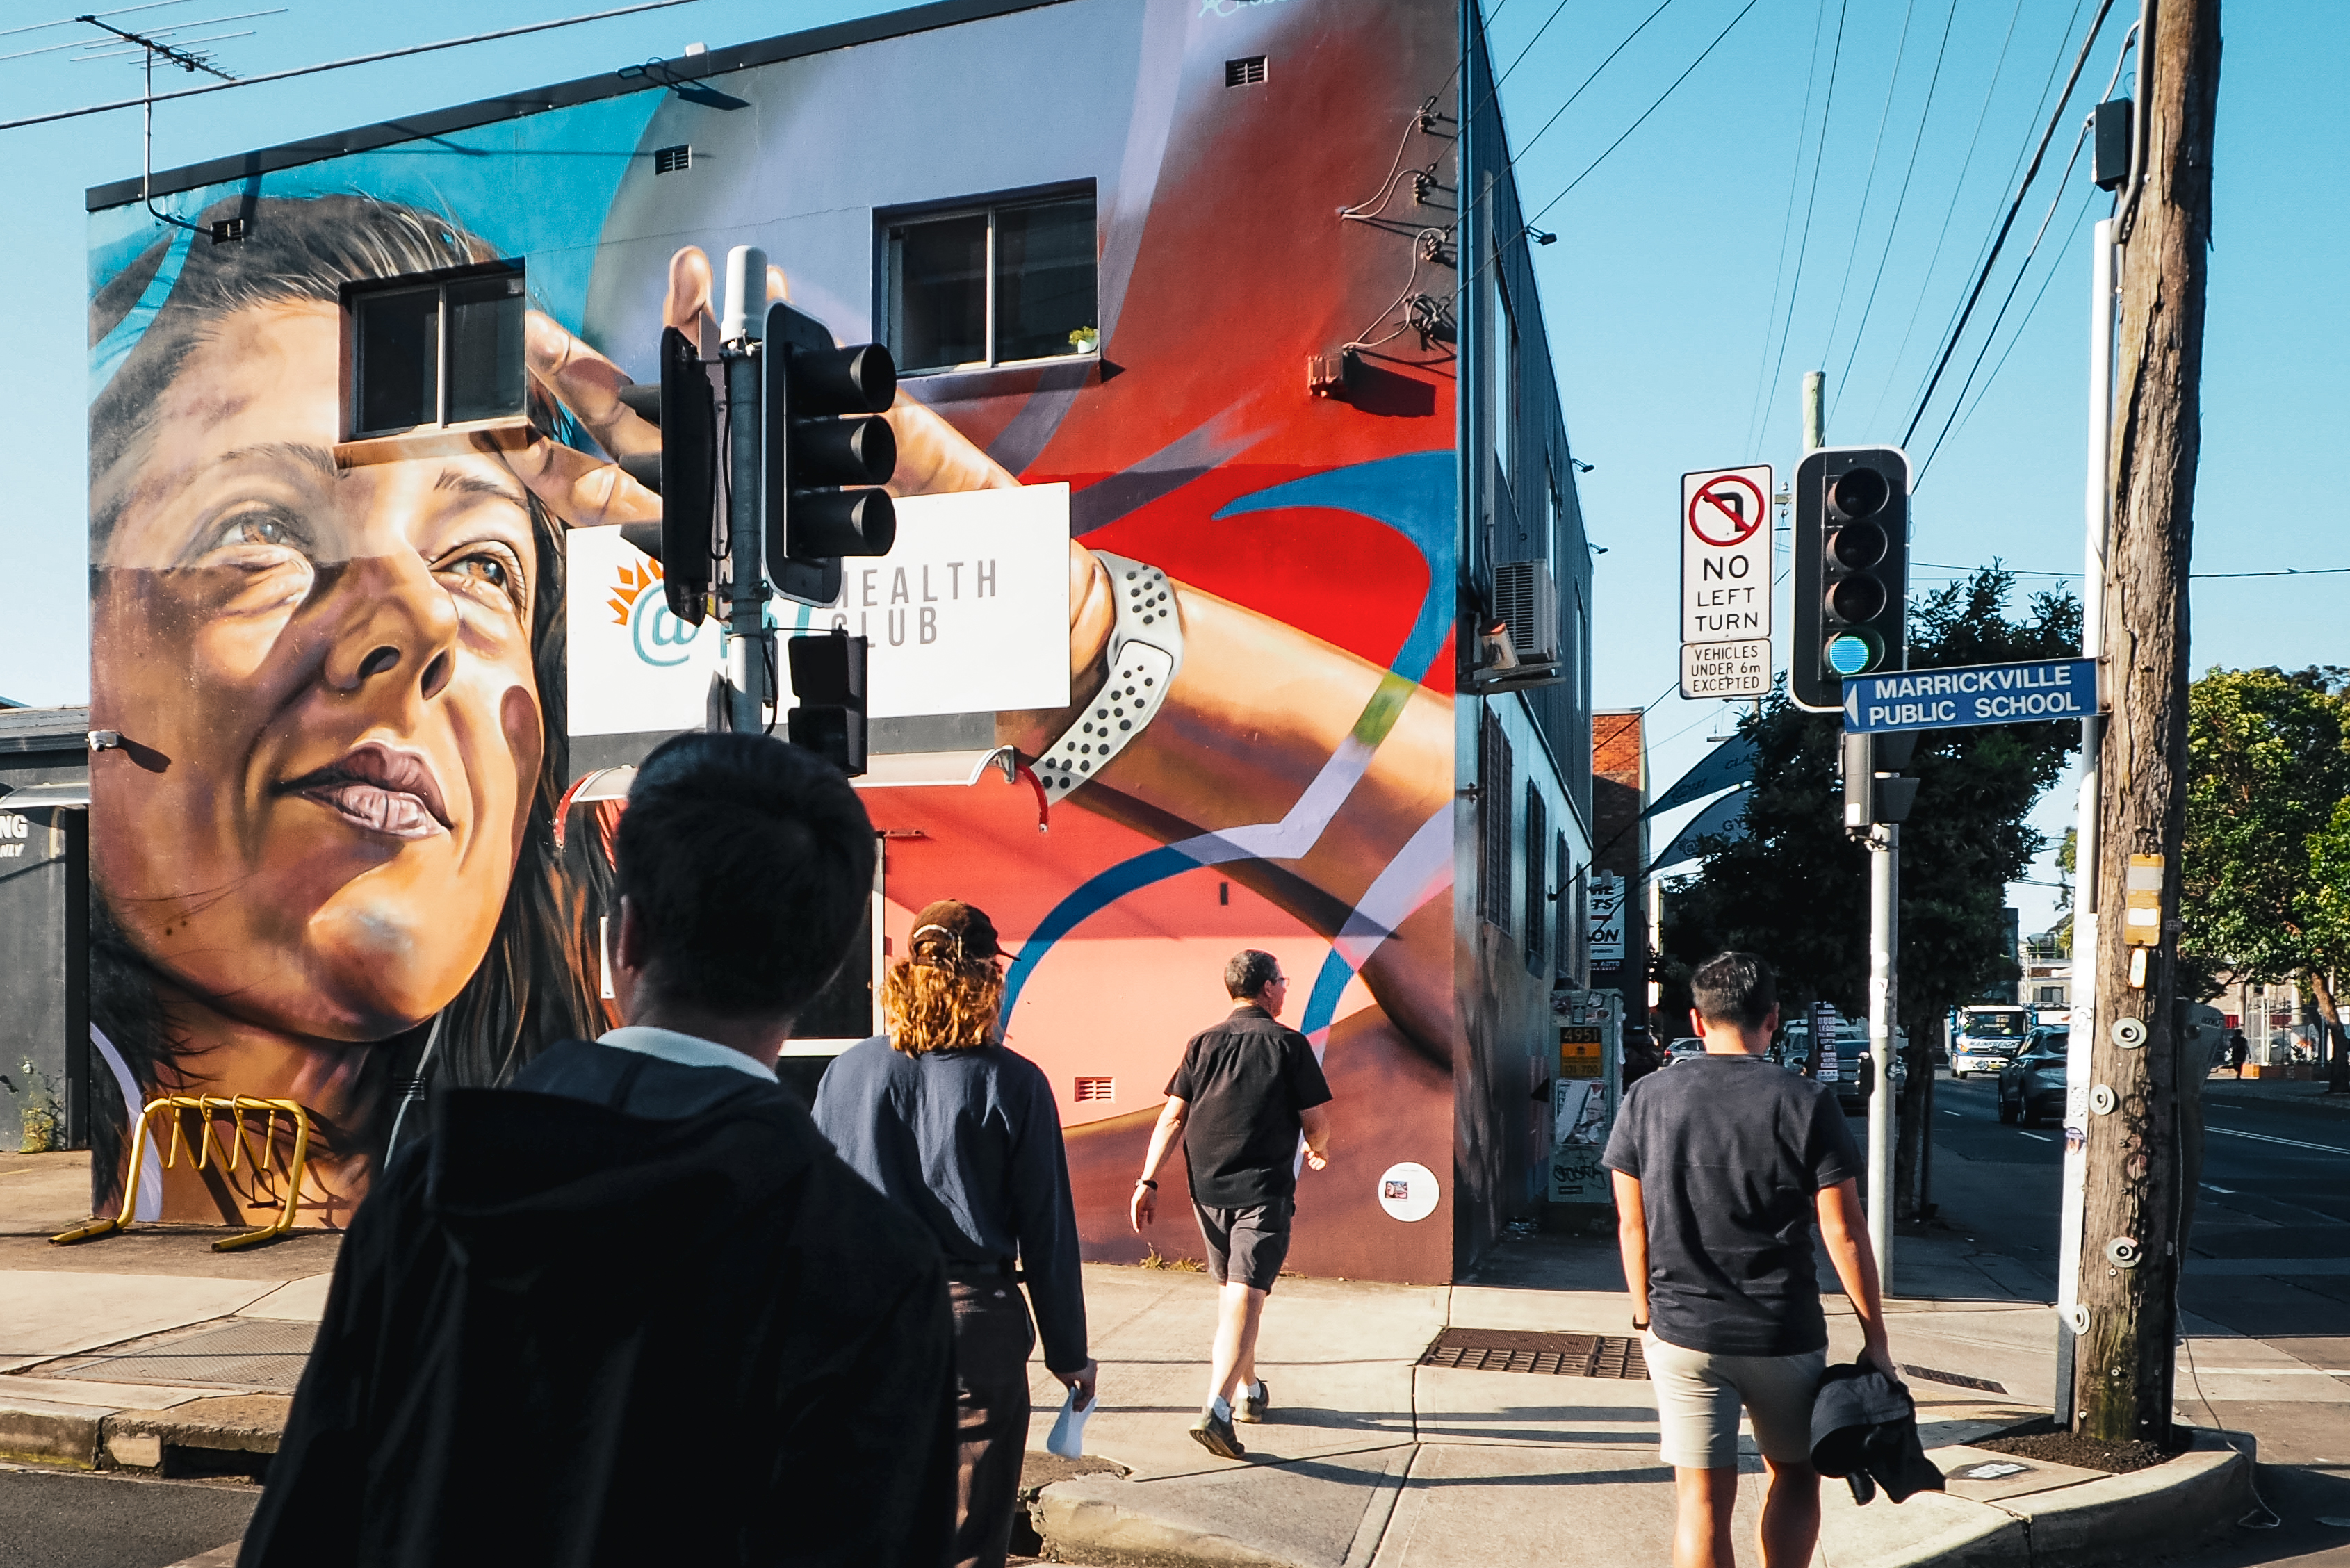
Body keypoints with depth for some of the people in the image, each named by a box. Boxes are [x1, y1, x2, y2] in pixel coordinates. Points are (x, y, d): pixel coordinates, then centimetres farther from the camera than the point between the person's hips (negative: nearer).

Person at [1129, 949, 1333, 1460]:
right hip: (1265, 1188, -5)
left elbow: (1173, 1116, 1)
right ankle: (1216, 1408, -24)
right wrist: (1318, 1152, 18)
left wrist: (1148, 1179, 1)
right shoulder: (1289, 1044, -3)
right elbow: (1316, 1122, -3)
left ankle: (1249, 1390, 37)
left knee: (1229, 1291, 21)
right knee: (1246, 1295, -9)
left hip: (1208, 1187, 5)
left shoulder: (1202, 1044, 7)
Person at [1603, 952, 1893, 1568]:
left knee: (1701, 1500, 5)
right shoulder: (1807, 1103, -8)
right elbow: (1843, 1231, -8)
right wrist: (1875, 1339, 1)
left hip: (1682, 1333, 1)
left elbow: (1631, 1224, 3)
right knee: (1794, 1476, 22)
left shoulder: (1647, 1099, -2)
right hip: (1784, 1335, -1)